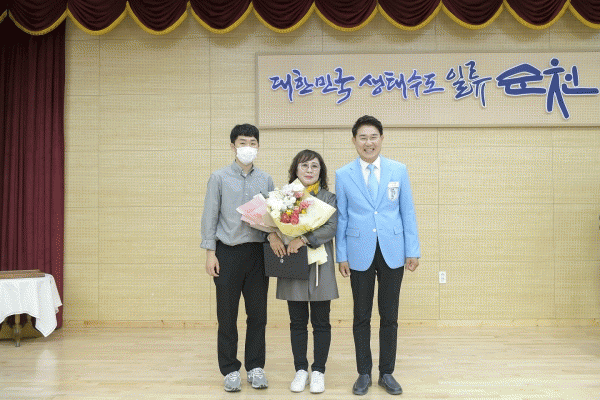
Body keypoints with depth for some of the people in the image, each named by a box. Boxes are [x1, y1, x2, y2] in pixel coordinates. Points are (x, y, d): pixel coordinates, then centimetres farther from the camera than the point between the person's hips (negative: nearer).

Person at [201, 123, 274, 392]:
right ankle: (230, 370, 17)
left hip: (258, 252, 2)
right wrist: (210, 253, -5)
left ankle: (255, 367, 21)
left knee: (258, 313, 7)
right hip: (228, 252, -2)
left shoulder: (266, 180, 10)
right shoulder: (219, 178, 2)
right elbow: (210, 217, 0)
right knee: (227, 315, 4)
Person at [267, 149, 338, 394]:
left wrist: (304, 239, -22)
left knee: (321, 323, 6)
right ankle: (301, 370, 24)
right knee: (297, 323, 10)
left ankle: (318, 371, 20)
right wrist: (272, 235, -18)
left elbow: (331, 228, -11)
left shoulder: (328, 197, 2)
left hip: (319, 266, -1)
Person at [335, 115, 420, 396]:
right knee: (361, 317, 9)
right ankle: (364, 373, 24)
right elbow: (341, 218, 2)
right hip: (360, 254, 0)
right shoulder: (343, 175, 1)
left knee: (389, 317, 8)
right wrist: (341, 256, 0)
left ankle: (387, 373, 24)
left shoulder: (398, 170, 3)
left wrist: (413, 251, 1)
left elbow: (408, 212, 4)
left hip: (392, 253, 1)